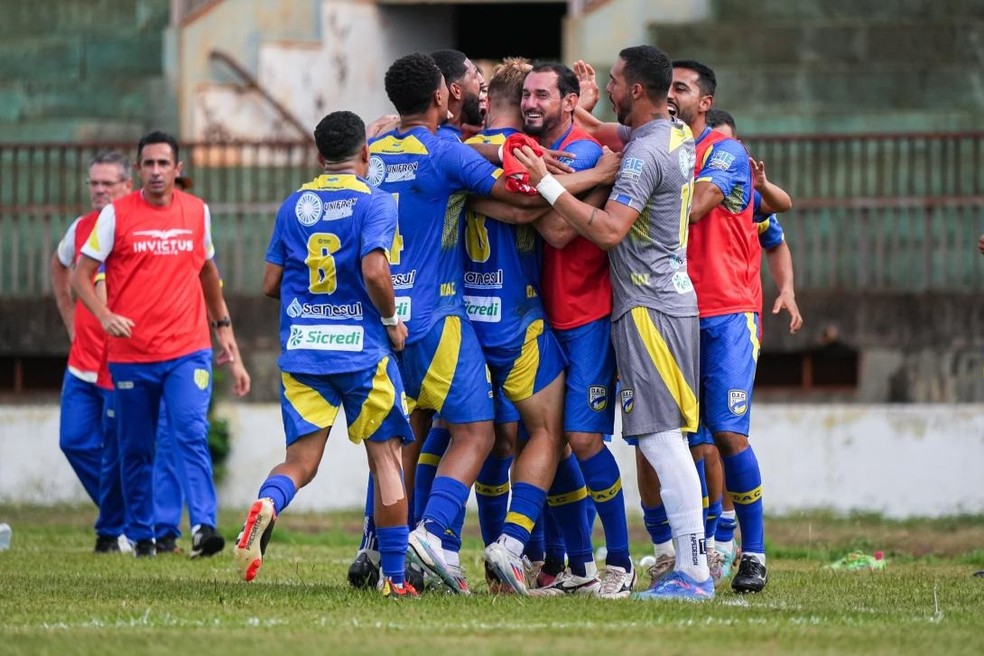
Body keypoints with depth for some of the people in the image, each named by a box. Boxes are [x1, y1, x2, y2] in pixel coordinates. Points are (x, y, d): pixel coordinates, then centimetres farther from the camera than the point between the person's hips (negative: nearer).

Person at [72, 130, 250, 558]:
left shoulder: (197, 212, 8)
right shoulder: (116, 215, -1)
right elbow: (81, 275, 0)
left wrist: (223, 326, 24)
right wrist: (105, 316, -17)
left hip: (187, 350, 0)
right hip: (130, 356, 0)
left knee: (192, 436, -17)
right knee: (135, 452, 7)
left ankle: (204, 527, -26)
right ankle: (141, 535, 20)